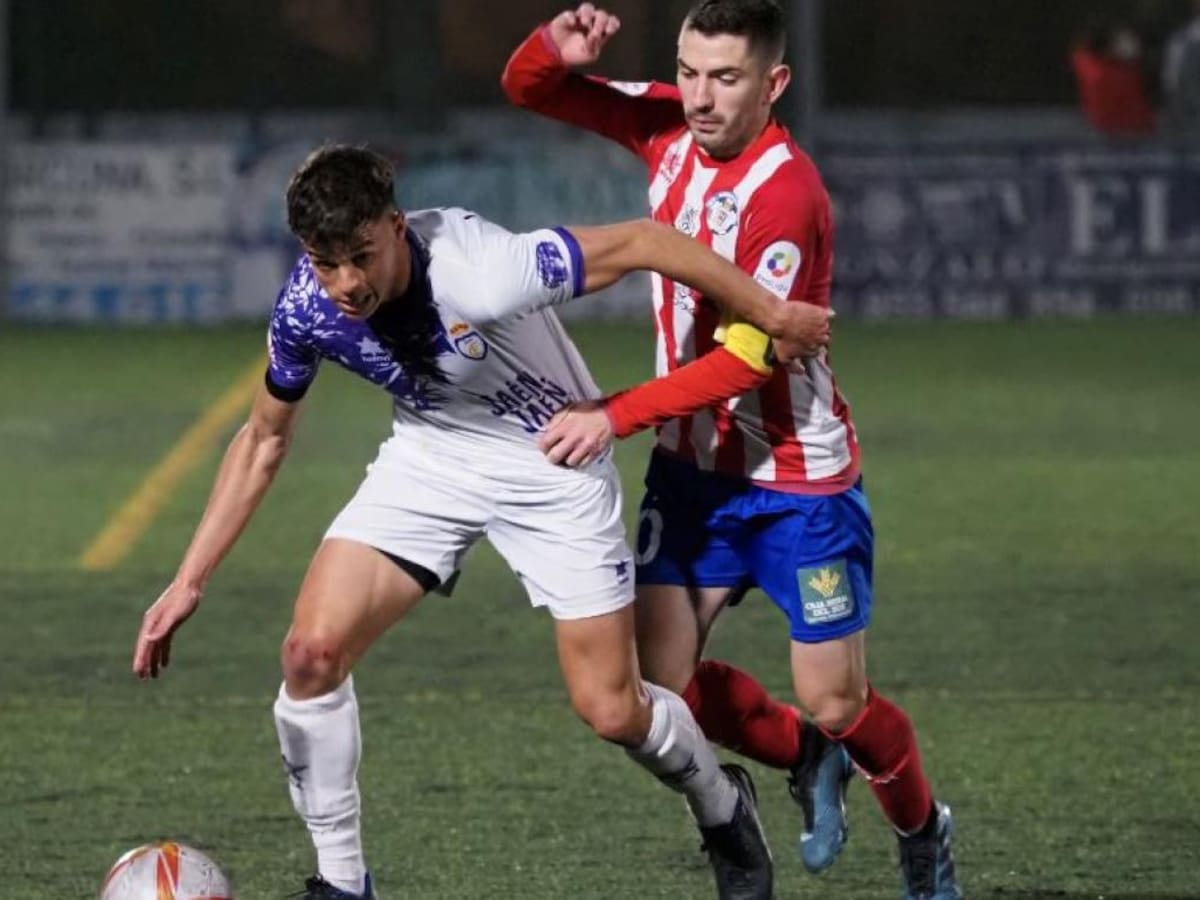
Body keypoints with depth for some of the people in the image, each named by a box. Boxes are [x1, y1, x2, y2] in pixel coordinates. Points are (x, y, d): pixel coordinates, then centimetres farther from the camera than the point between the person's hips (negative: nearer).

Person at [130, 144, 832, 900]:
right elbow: (264, 440, 1)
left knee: (611, 710, -3)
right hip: (429, 460, 4)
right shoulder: (306, 309, -18)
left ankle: (725, 810, 32)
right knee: (313, 650, -15)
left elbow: (643, 241, -25)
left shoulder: (478, 274, -36)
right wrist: (190, 582, -2)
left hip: (554, 464, -4)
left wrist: (774, 317, -16)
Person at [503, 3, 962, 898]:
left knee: (836, 704, 0)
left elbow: (747, 358, -27)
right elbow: (526, 89, 7)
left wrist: (616, 415, -30)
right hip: (693, 468, 6)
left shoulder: (786, 193, -24)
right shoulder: (671, 127, -3)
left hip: (798, 480, -6)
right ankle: (809, 761, 26)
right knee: (657, 680, -3)